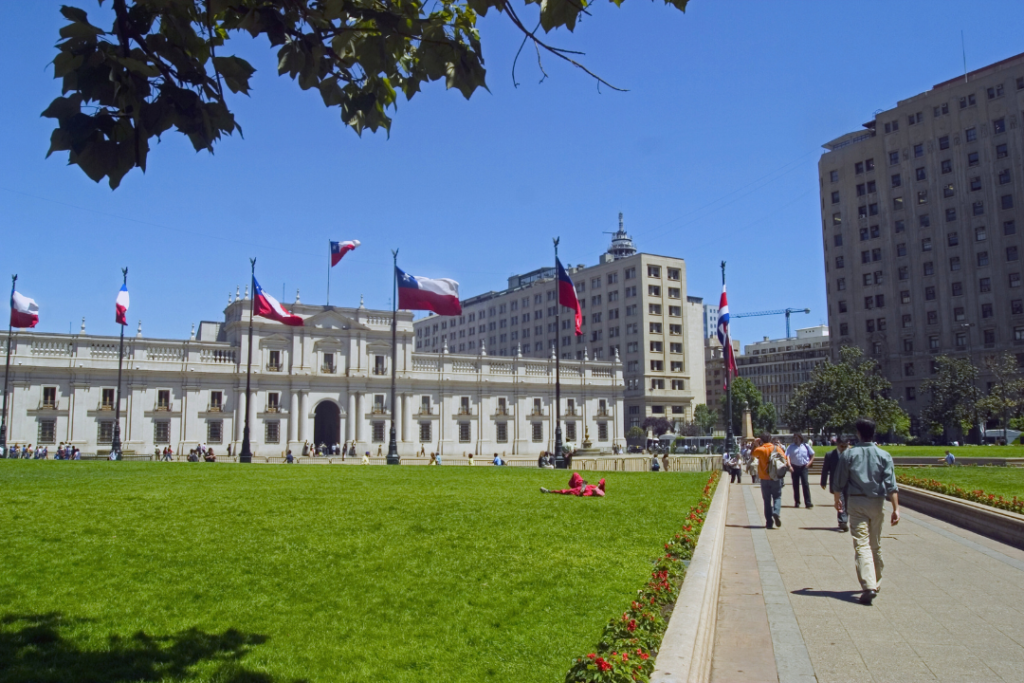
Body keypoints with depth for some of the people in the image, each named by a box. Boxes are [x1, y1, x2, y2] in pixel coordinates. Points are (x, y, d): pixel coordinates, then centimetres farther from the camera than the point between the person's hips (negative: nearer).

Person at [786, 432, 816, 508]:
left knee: (805, 484, -9)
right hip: (794, 467, 1)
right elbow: (787, 456, -10)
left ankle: (808, 502, -8)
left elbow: (812, 455, 14)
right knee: (795, 485, 6)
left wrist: (810, 462, 0)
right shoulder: (791, 447, 1)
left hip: (803, 467, -1)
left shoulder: (805, 446, 5)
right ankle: (797, 502, 16)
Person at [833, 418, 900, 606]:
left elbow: (839, 481, 0)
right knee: (876, 545, 16)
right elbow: (891, 485, -8)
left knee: (861, 545, -6)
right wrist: (896, 508, -8)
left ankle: (868, 586, -19)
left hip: (856, 502, -2)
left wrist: (837, 499, 16)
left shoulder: (848, 454, -4)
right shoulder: (884, 456, -2)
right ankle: (876, 583, 29)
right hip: (877, 503, 2)